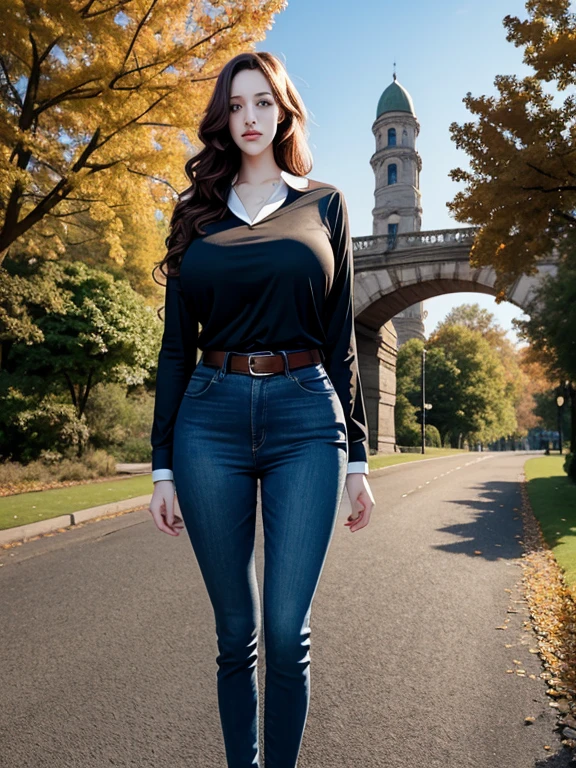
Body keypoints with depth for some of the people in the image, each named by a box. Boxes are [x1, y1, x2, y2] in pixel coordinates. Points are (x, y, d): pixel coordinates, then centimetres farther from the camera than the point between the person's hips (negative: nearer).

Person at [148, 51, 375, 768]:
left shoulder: (323, 204, 12)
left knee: (286, 633, -1)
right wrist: (162, 464, 3)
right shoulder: (196, 212, 13)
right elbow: (175, 345, 8)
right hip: (211, 419, 1)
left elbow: (341, 338, 8)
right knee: (236, 634, 10)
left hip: (305, 420, 0)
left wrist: (356, 457, 4)